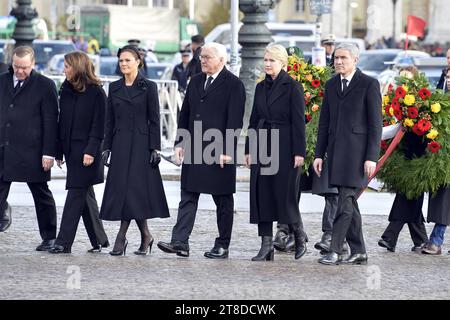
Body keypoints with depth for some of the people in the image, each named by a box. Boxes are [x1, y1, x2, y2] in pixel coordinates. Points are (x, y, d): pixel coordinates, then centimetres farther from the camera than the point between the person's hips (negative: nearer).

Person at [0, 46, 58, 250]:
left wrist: (49, 153, -11)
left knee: (41, 195, 7)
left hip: (31, 153, -4)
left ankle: (49, 238, 17)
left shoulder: (45, 86, -4)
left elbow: (51, 121, -6)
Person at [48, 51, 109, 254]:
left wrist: (91, 151, -17)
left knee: (76, 193, -8)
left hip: (86, 150, -7)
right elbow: (62, 121, 12)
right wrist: (59, 151, 10)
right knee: (85, 195, 11)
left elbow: (98, 125, -11)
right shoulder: (66, 90, 10)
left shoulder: (96, 92, -8)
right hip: (71, 149, 7)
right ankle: (99, 240, 19)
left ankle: (64, 242, -9)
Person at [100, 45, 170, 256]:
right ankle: (145, 236, 10)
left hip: (140, 144, -4)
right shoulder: (114, 88, 11)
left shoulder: (148, 87, -1)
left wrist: (155, 148, -8)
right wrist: (106, 147, 7)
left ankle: (121, 238, -6)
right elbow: (109, 120, 12)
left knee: (134, 188, -9)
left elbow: (154, 120, -3)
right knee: (121, 189, 1)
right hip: (120, 145, 4)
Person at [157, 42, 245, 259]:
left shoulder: (233, 85, -7)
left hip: (220, 153, -6)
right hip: (193, 151, 6)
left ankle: (222, 246, 11)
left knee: (223, 201, 4)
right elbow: (185, 114, 16)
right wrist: (180, 143, 7)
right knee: (188, 198, 0)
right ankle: (180, 242, -3)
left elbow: (235, 121, -12)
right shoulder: (195, 82, 13)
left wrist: (227, 151, -17)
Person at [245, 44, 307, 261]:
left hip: (284, 146, -6)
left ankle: (299, 235, 19)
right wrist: (249, 149, 11)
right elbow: (254, 120, 15)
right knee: (261, 193, 2)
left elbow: (298, 121, -9)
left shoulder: (292, 87, -6)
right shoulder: (261, 87, 12)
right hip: (262, 146, 6)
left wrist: (299, 152, -14)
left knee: (285, 194, -4)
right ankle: (266, 244, 5)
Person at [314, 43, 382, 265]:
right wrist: (319, 154, 10)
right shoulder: (331, 85, 15)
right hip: (336, 151, 6)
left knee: (346, 199, -12)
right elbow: (324, 122, 17)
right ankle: (358, 252, 13)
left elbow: (375, 124, -6)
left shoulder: (369, 84, -3)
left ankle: (335, 250, -13)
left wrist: (371, 157, -12)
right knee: (349, 203, 8)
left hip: (357, 151, -6)